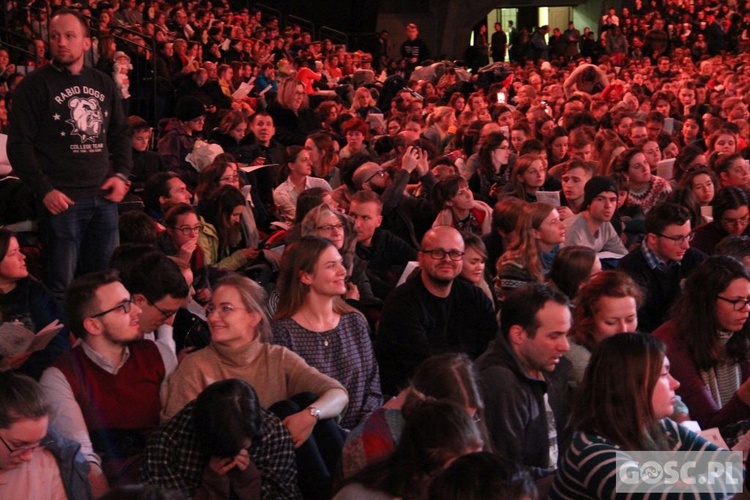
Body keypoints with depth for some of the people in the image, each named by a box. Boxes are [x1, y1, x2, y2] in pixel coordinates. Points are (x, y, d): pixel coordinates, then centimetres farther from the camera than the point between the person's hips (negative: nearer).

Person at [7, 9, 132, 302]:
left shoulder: (103, 84, 13)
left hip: (104, 197, 5)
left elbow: (120, 133, 20)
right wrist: (44, 190, -14)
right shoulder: (34, 85, -3)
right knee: (61, 287, -3)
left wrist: (121, 174, 4)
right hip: (63, 200, -5)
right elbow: (19, 145, -6)